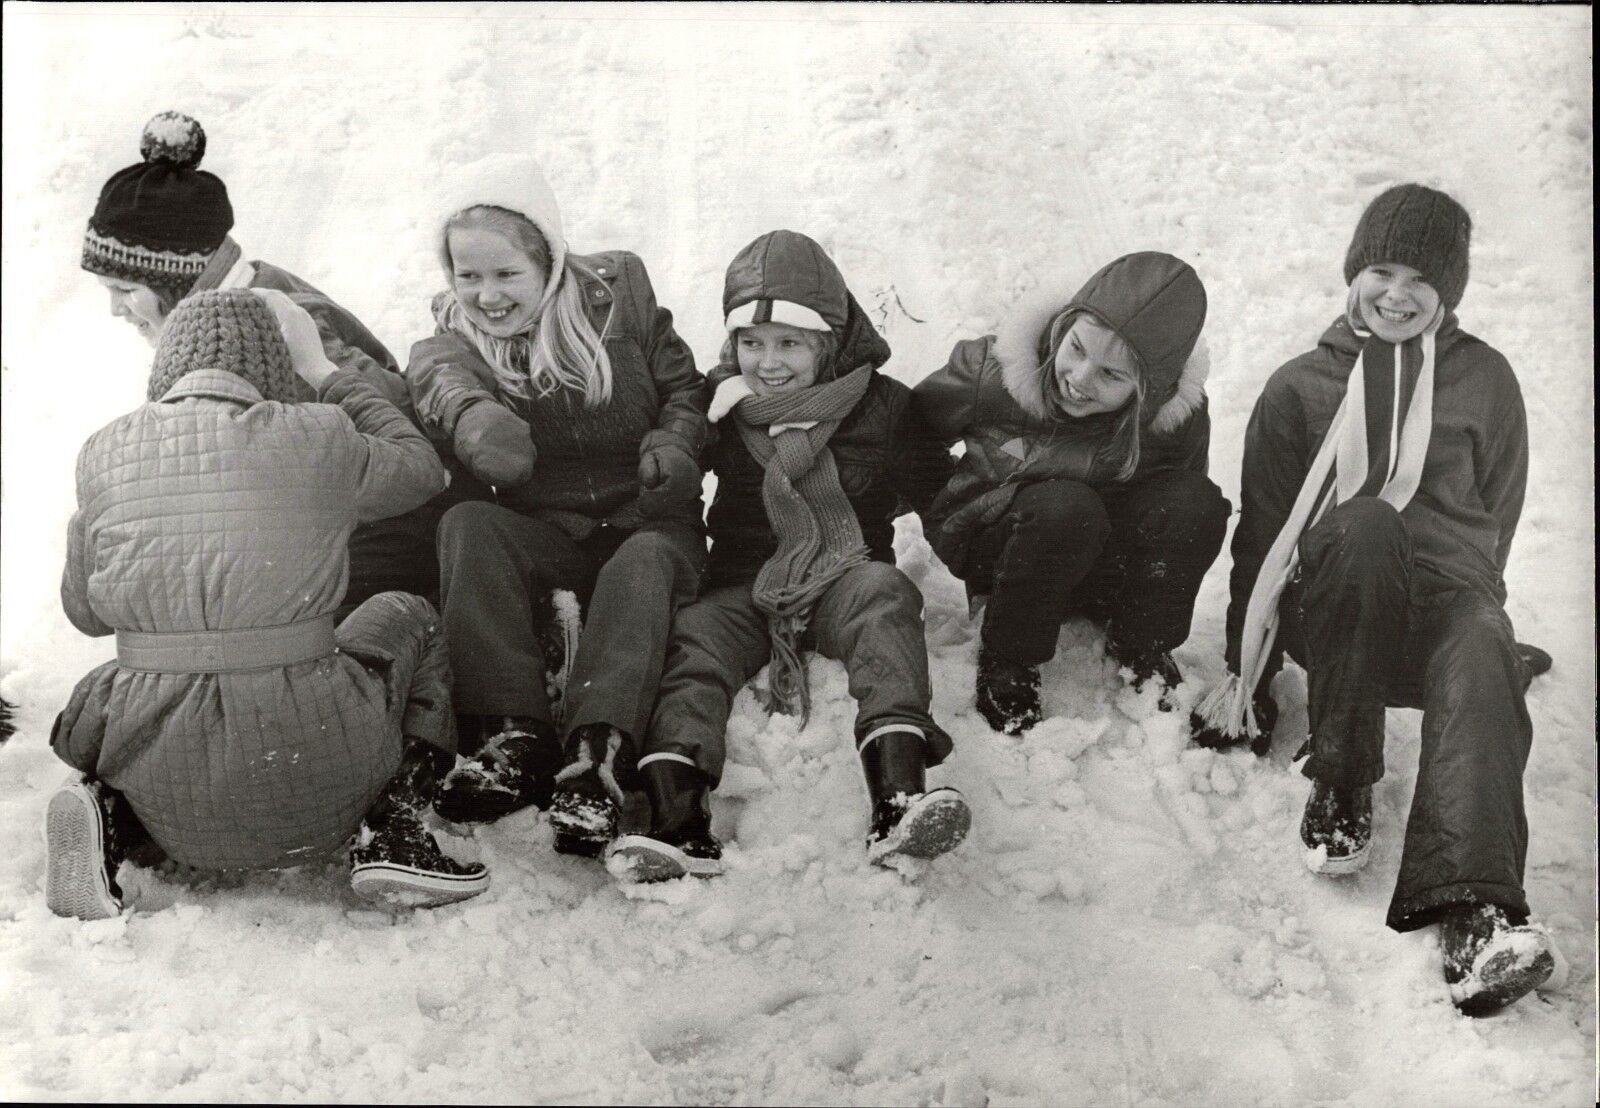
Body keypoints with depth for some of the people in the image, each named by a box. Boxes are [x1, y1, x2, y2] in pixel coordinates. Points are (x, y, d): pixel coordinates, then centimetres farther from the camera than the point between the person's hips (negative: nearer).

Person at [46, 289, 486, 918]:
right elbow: (422, 470, 15)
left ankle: (112, 812, 5)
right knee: (405, 617, 24)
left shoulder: (103, 453, 3)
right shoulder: (316, 438, -6)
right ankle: (388, 829, 7)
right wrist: (322, 372, 20)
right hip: (311, 777, -3)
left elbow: (84, 611, 15)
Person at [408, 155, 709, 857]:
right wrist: (471, 416, -51)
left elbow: (684, 387, 9)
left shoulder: (618, 291, 1)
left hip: (646, 524, -1)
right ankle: (513, 737, -32)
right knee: (465, 524, -27)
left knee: (645, 565, -33)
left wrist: (674, 445, -14)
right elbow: (441, 379, -26)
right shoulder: (455, 338, 0)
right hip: (542, 534, 1)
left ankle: (597, 754, -43)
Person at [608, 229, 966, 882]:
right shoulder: (719, 406, 10)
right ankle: (676, 816, -41)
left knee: (883, 594, -32)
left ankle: (900, 794, -47)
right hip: (745, 584, 2)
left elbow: (930, 485, 12)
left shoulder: (879, 403, 6)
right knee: (693, 634, -26)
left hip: (846, 572, -1)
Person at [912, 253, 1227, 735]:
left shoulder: (1181, 420, -19)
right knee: (1067, 506, -38)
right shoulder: (990, 375, -25)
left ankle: (1142, 645, -3)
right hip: (990, 546, -2)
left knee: (1197, 501, -26)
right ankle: (1005, 660, -15)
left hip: (1098, 559, 3)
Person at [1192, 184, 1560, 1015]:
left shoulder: (1484, 379, 16)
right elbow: (1261, 533, 11)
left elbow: (1498, 519, 17)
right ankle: (1339, 786, -25)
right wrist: (1245, 673, 7)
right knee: (1365, 524, -35)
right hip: (1333, 612, 0)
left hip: (1446, 601, 1)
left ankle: (1476, 912, -52)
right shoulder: (1301, 386, 13)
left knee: (1481, 653, -36)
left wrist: (1467, 598, 5)